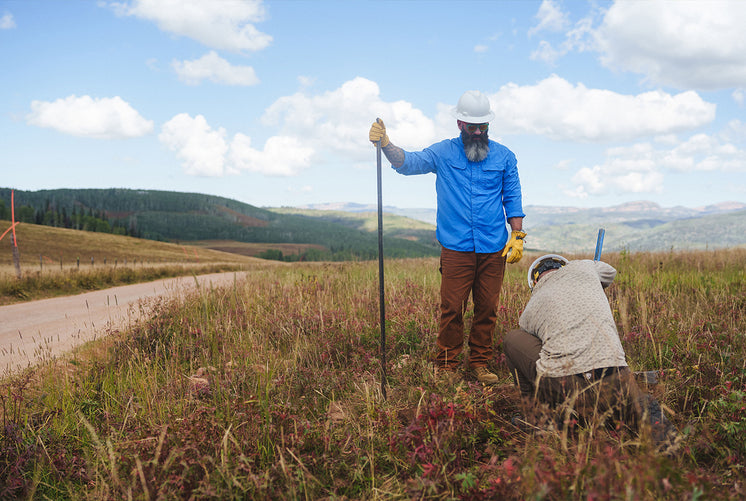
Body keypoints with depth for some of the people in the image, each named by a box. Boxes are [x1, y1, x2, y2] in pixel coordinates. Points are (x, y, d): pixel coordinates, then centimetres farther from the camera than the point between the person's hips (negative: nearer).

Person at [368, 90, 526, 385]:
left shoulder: (503, 156, 9)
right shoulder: (443, 153, 6)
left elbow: (513, 199, 12)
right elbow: (407, 163, -4)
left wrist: (517, 236, 3)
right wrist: (385, 144, -22)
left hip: (493, 249, 2)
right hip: (456, 248, -1)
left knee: (487, 308, 6)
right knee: (452, 308, -3)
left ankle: (480, 363, 21)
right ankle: (447, 365, 11)